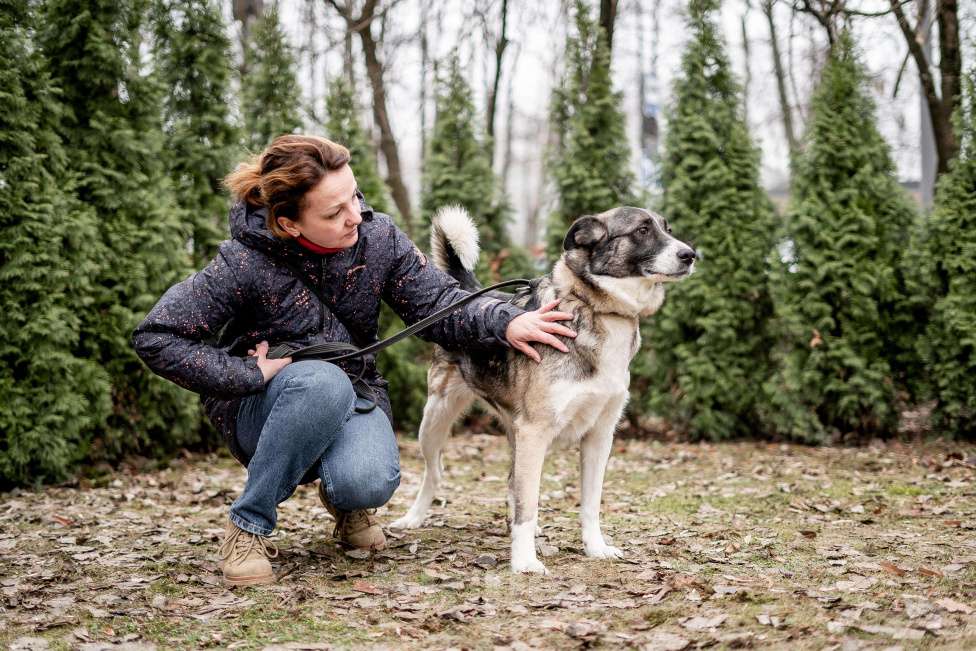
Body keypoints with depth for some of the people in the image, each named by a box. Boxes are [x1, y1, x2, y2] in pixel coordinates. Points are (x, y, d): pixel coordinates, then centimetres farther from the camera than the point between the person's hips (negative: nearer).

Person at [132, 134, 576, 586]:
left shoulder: (377, 238, -10)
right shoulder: (245, 264, -21)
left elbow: (438, 305, -7)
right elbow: (156, 339, -19)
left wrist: (506, 323, -25)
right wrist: (250, 375, -23)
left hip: (351, 398, 2)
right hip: (264, 409, -2)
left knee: (368, 483, -32)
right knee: (323, 381, -38)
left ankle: (342, 500, 8)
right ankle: (248, 526, -20)